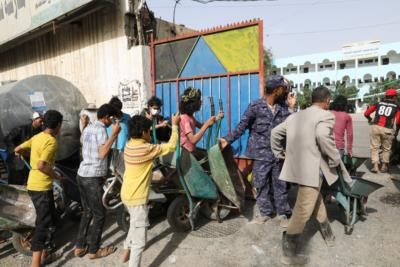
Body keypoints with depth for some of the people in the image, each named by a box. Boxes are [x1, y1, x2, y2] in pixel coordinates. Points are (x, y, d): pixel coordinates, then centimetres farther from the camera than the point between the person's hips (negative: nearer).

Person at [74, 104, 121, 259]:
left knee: (87, 212, 19)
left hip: (82, 174, 9)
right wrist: (114, 134, -23)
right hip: (93, 178, -9)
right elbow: (102, 153, -26)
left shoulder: (88, 128, 13)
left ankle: (80, 247, 27)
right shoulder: (101, 130, -15)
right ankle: (93, 250, 17)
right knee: (99, 215, 5)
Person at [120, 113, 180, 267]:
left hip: (127, 194, 10)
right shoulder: (146, 149, -24)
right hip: (137, 198, -10)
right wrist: (174, 125, -9)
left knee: (135, 223, 34)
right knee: (139, 240, 1)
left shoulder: (130, 145, 0)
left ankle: (126, 251, 50)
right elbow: (171, 146, -18)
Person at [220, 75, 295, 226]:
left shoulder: (283, 107, 4)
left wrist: (291, 107, -6)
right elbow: (242, 126, -6)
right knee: (261, 184, 9)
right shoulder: (255, 106, -8)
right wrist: (228, 140, -11)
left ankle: (283, 213, 24)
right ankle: (265, 212, 26)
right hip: (261, 153, -3)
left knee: (280, 184, 11)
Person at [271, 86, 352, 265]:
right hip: (311, 169, -8)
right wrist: (335, 159, -16)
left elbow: (275, 132, 18)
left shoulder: (295, 116, 14)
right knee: (303, 210, -1)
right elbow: (323, 136, -29)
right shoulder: (325, 115, -9)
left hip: (297, 167, 8)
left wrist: (279, 153, 25)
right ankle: (289, 253, 6)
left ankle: (327, 234, 43)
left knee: (316, 201, 25)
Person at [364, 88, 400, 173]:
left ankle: (375, 166, 0)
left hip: (375, 127, 1)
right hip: (387, 129, -1)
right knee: (386, 148, 16)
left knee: (374, 147, 8)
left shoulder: (378, 103, 13)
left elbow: (366, 113, 11)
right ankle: (384, 166, 23)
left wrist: (370, 119, 31)